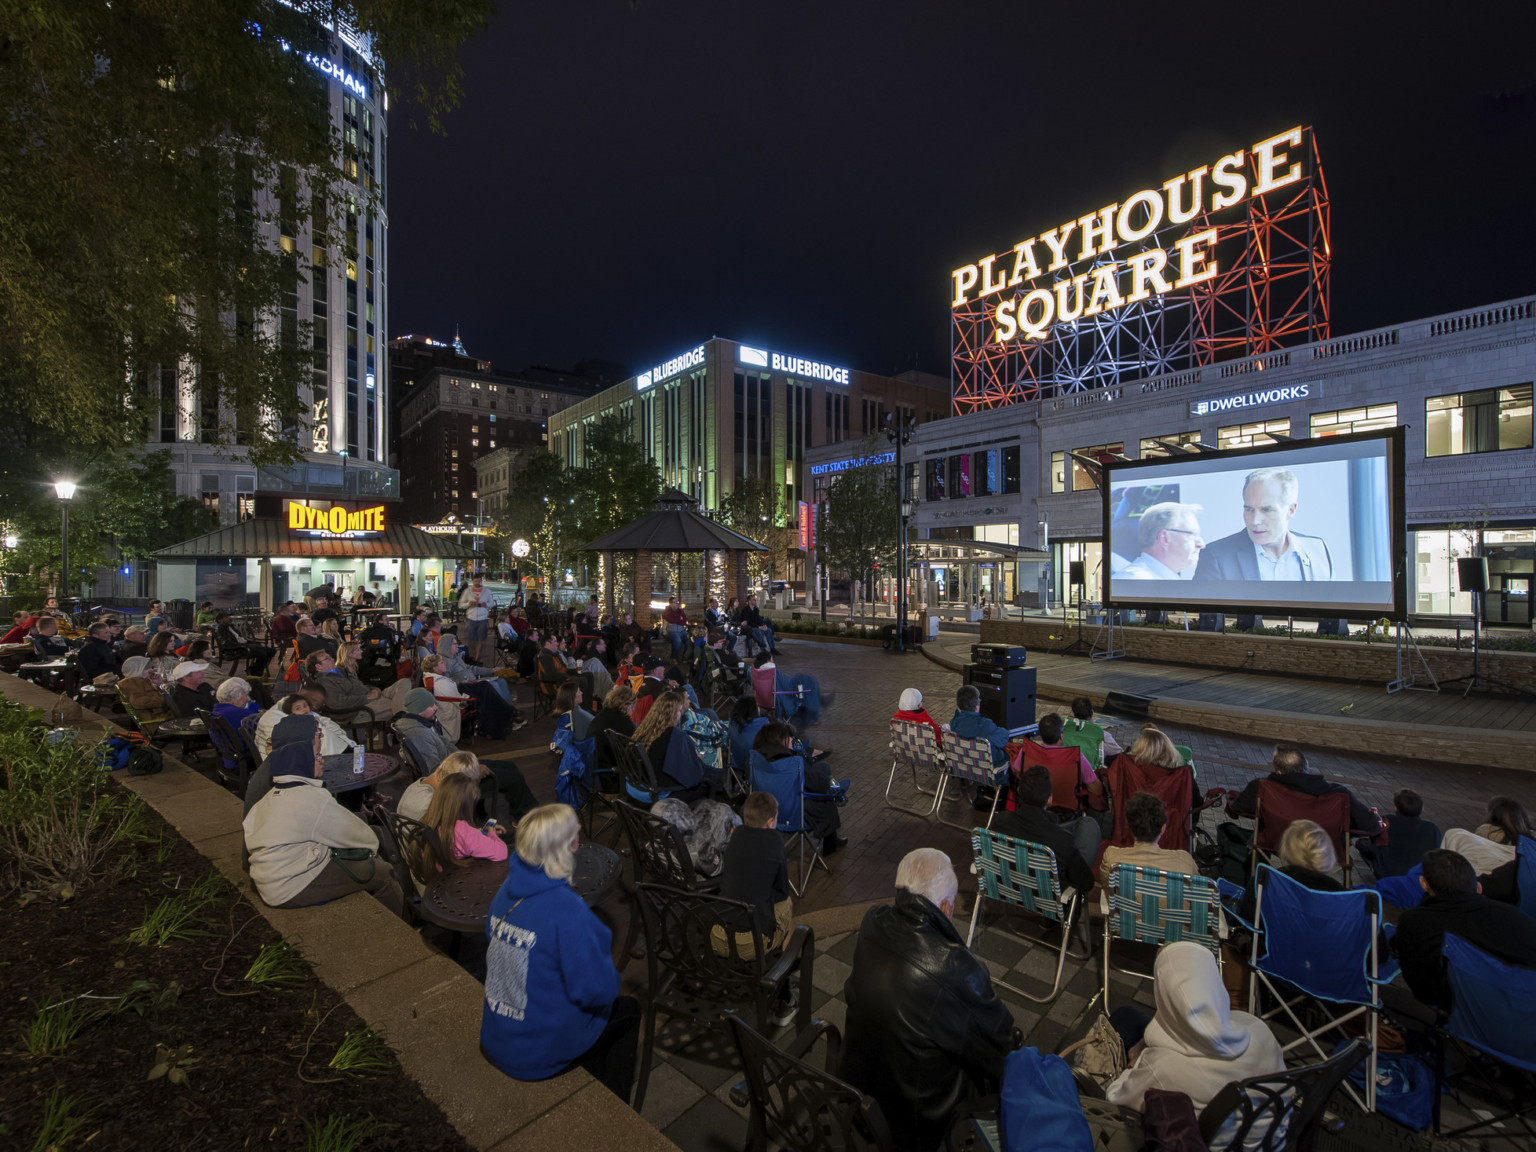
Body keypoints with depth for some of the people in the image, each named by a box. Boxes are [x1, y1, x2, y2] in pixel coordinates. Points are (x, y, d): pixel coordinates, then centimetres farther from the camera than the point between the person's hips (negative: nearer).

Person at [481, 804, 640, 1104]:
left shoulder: (508, 889, -7)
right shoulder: (567, 910, -31)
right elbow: (597, 991, -26)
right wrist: (611, 975, -3)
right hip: (539, 1055, -6)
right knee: (628, 1010, 18)